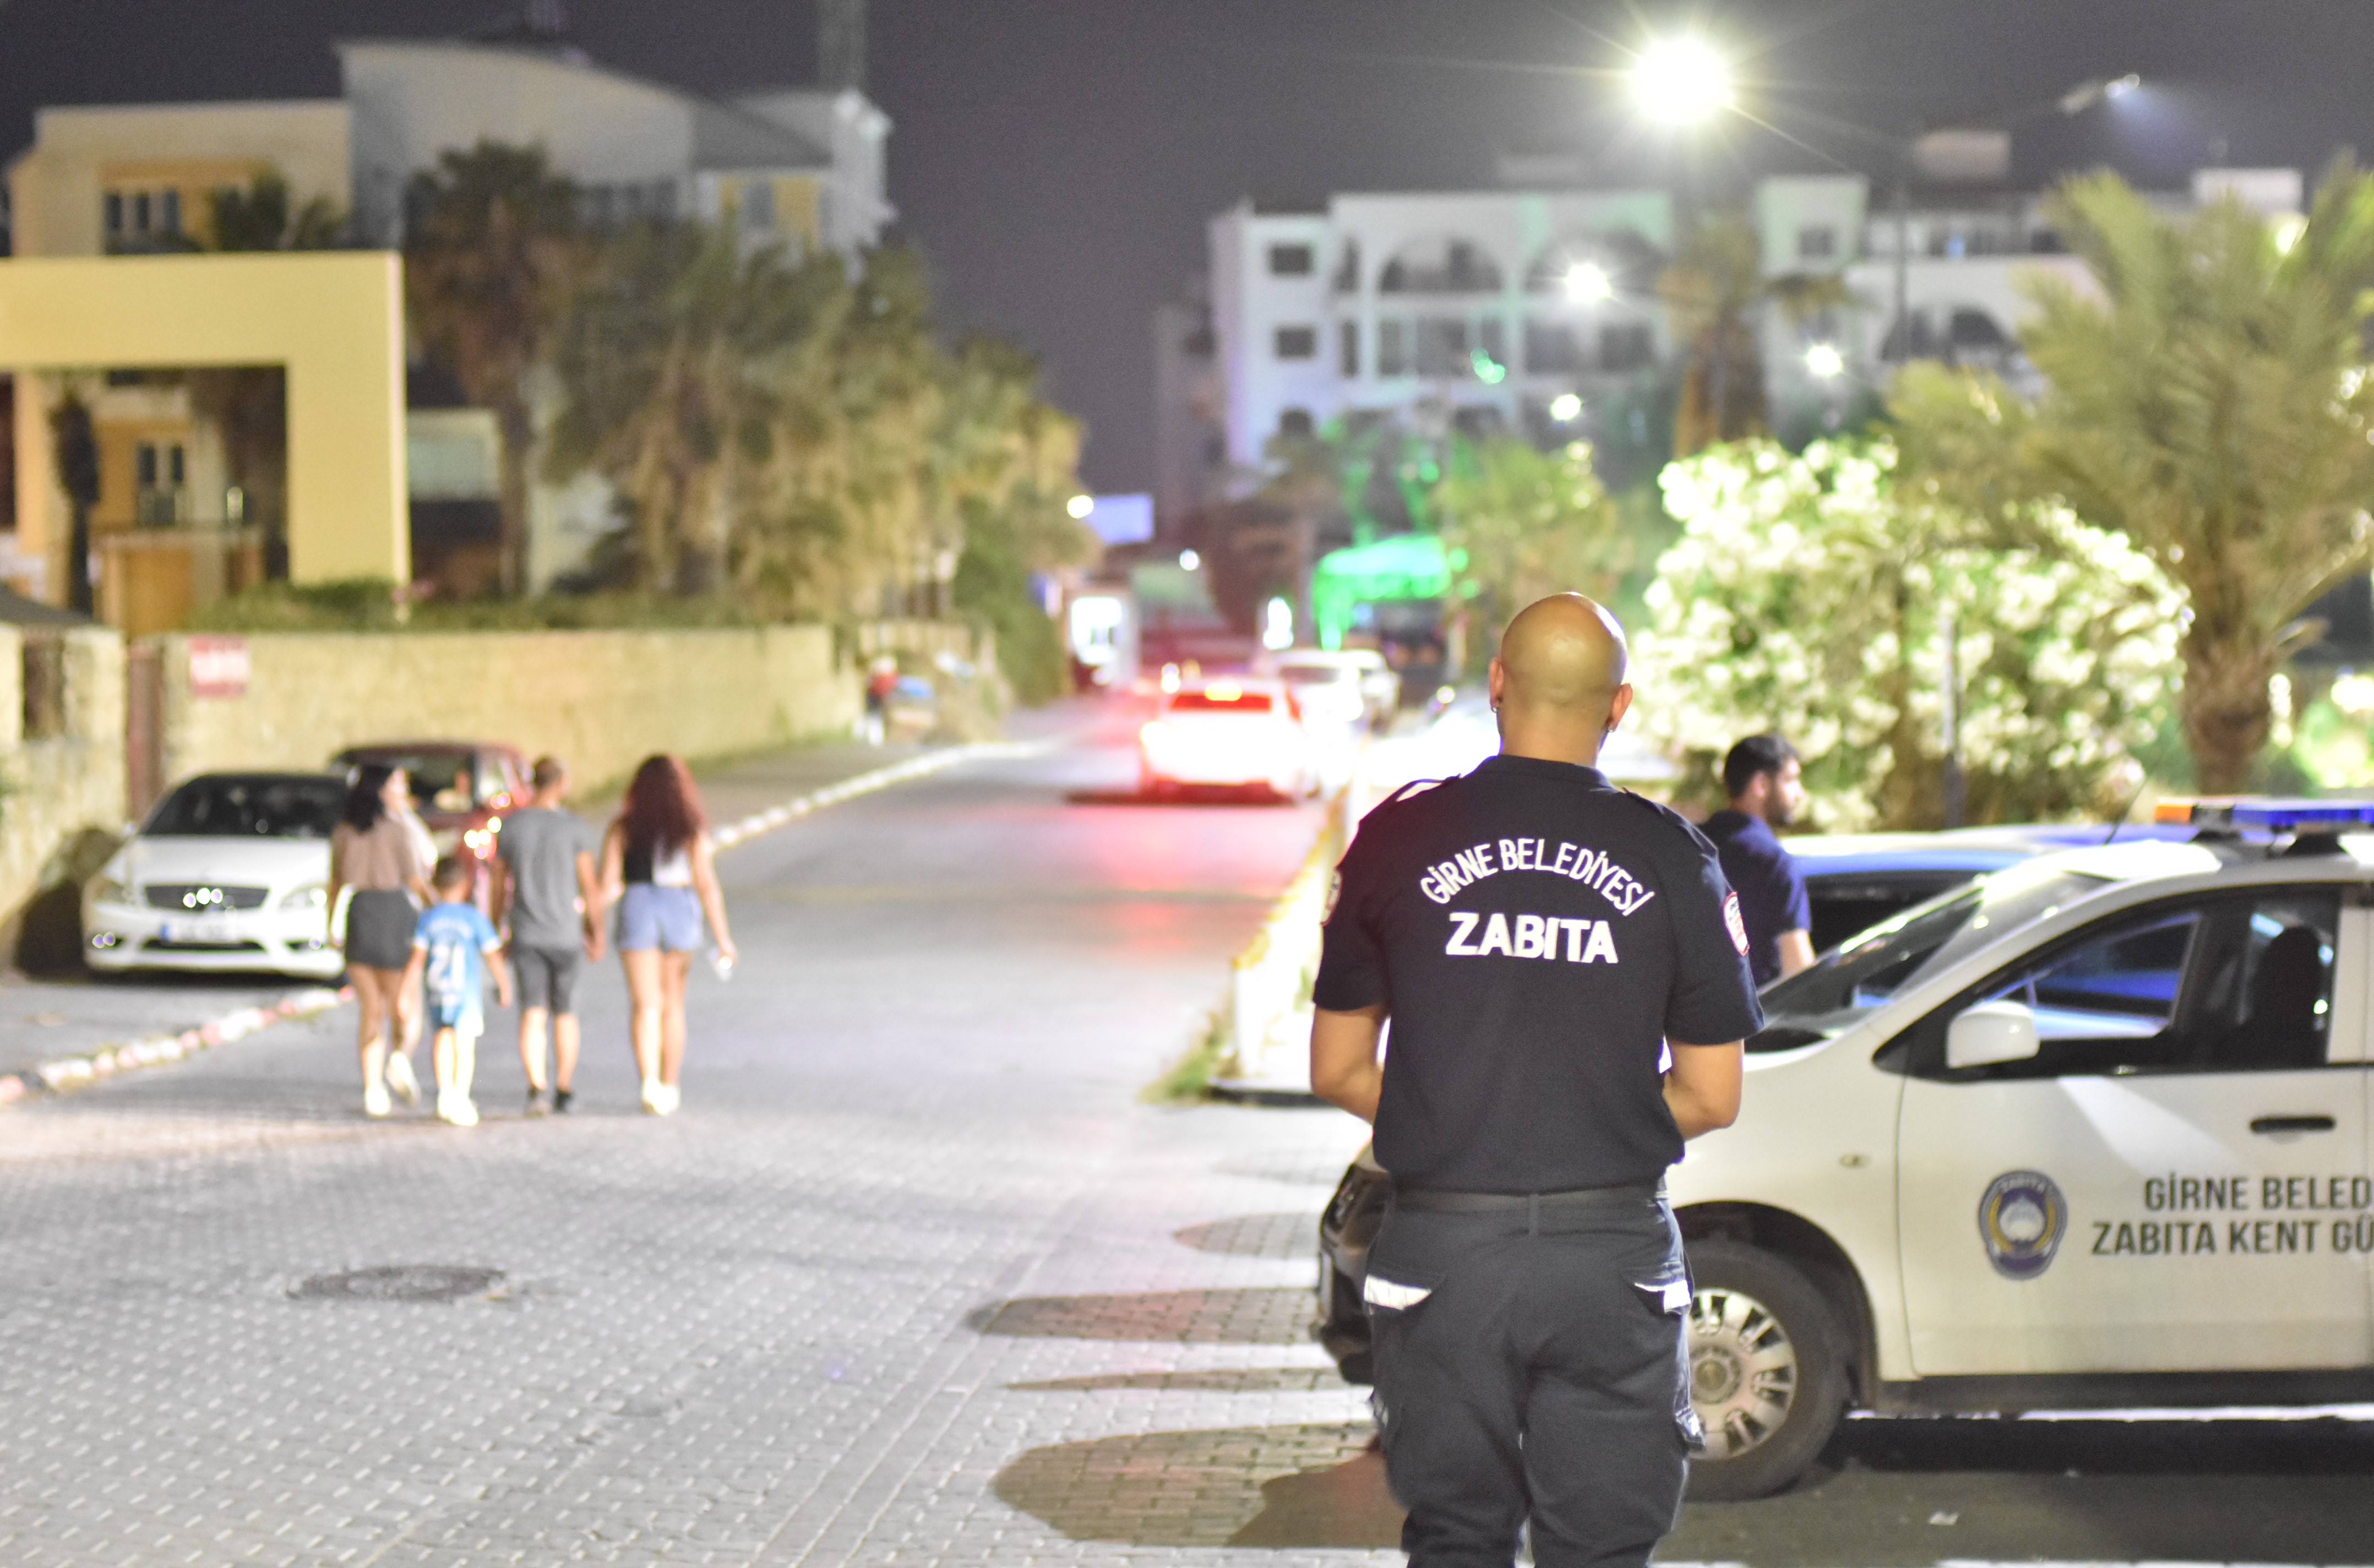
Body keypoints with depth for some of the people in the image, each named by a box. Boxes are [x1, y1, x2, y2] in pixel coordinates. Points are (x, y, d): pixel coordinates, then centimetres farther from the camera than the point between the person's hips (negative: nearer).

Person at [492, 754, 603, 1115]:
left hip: (525, 936, 1)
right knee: (565, 1013, 14)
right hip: (565, 933, -1)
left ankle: (536, 1086, -22)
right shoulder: (575, 827, -7)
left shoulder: (509, 825, 0)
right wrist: (596, 934, 2)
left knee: (532, 1014, -3)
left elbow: (499, 885, 5)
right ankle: (564, 1091, 22)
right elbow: (590, 886, -7)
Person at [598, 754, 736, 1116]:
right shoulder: (693, 831, -4)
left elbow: (607, 885, -6)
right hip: (681, 912, 0)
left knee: (646, 1006, 0)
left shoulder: (622, 829, -1)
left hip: (637, 910, 0)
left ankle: (650, 1083, -19)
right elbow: (706, 886, -9)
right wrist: (723, 938, -6)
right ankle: (669, 1087, 21)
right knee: (673, 1005, 15)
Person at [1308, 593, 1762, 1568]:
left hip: (1442, 1252, 0)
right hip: (1615, 1260, 0)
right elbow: (1711, 1098, 1)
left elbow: (1339, 1070, 3)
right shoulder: (1671, 857, -2)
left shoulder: (1400, 838, -1)